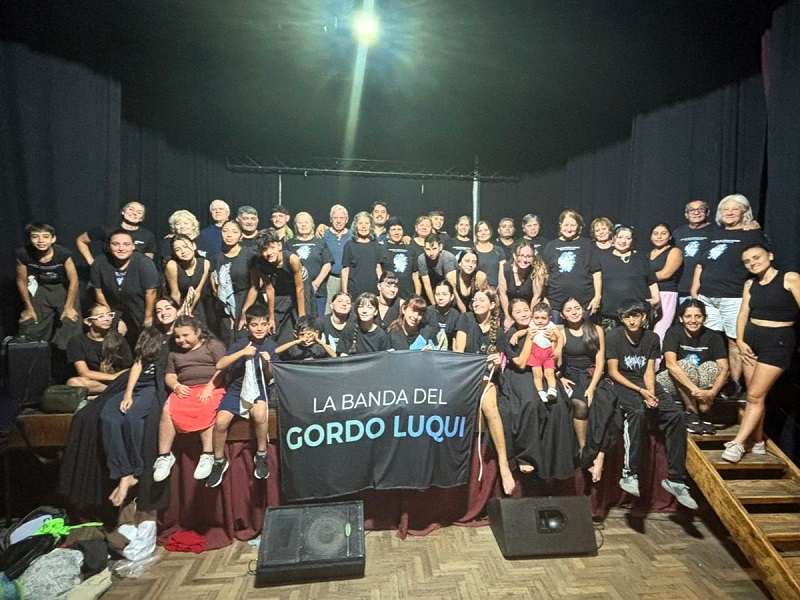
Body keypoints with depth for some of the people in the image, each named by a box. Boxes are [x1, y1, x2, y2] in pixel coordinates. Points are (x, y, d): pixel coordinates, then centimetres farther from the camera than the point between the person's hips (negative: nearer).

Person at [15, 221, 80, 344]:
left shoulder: (63, 254, -29)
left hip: (64, 287, -2)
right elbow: (22, 281, -6)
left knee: (71, 323, -11)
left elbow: (73, 280, -17)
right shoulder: (22, 254, -23)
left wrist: (69, 307, -15)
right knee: (29, 328, 2)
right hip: (41, 288, 2)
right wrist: (29, 308, -1)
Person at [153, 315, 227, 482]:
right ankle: (165, 456, -19)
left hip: (212, 388, -4)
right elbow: (169, 376, 21)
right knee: (168, 409, -26)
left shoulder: (213, 345, 6)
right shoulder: (175, 353, 23)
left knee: (206, 410, -35)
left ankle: (207, 456, -31)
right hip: (185, 390, 5)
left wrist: (209, 387, -17)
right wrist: (176, 386, -3)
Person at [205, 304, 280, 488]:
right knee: (221, 421, -23)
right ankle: (219, 462, 4)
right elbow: (219, 365, -13)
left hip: (258, 389, 0)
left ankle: (261, 456, -9)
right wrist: (242, 352, -22)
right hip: (236, 389, 1)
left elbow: (271, 377, 5)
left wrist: (268, 364, -16)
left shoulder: (271, 347, 2)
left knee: (259, 414, -32)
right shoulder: (239, 344, 0)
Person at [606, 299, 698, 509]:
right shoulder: (613, 337, -7)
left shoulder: (652, 338, 6)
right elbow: (613, 372, -8)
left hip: (645, 383, 5)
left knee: (676, 414, -19)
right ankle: (629, 473, -30)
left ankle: (675, 479, -9)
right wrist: (640, 391, -15)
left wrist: (651, 394, -16)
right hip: (622, 383, -4)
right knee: (637, 412, -35)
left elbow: (649, 372, 2)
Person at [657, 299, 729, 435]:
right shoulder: (673, 332, -14)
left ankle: (702, 413, -21)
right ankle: (691, 413, -23)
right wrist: (694, 389, -39)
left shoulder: (713, 336, -4)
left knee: (712, 366, -24)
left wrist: (712, 392, -33)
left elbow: (724, 368, -16)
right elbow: (670, 364, -29)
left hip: (703, 386, 3)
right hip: (674, 384, -3)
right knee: (686, 364, -30)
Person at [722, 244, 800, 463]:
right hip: (751, 338, 5)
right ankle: (757, 442, 18)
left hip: (778, 341, -5)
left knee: (755, 395, -9)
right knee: (754, 395, 8)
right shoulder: (750, 284, 10)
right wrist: (740, 340, -3)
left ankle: (737, 443, -4)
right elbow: (743, 314, 9)